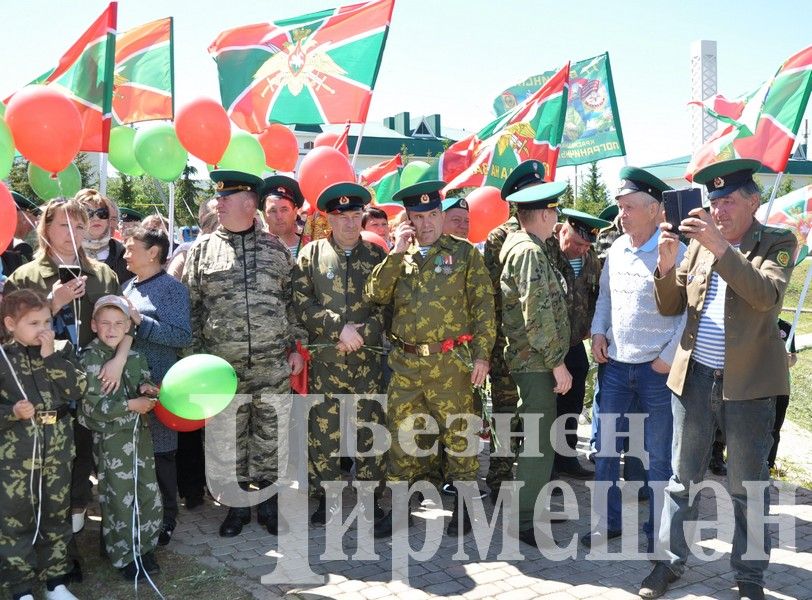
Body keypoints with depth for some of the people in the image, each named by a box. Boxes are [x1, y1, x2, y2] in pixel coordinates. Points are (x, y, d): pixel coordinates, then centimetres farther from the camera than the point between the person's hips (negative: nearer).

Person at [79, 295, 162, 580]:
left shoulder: (134, 356, 5)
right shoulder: (90, 359, -12)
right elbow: (91, 405, -16)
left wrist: (145, 388, -3)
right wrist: (130, 405, -18)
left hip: (140, 434, 6)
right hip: (111, 439, -5)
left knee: (149, 494, 11)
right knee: (119, 499, 4)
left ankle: (143, 548, 28)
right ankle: (123, 556, 20)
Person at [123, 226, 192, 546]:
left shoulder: (173, 288, -7)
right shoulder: (128, 287, 12)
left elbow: (183, 336, -16)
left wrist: (139, 319, -18)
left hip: (158, 383, -6)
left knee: (161, 452, 3)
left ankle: (166, 517, 18)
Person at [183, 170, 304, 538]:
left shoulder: (275, 249, 6)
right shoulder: (203, 249, 3)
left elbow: (291, 301, 9)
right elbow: (191, 306, 4)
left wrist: (295, 347, 5)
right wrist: (196, 356, 1)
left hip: (273, 364, 0)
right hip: (223, 365, 0)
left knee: (269, 434, 7)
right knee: (231, 436, 8)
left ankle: (268, 502, 23)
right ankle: (238, 504, 24)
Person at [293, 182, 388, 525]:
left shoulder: (376, 255, 8)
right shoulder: (311, 255, 5)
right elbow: (301, 304, -3)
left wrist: (361, 335, -10)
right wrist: (340, 327, -12)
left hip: (367, 358, 1)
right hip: (324, 359, 0)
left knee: (370, 428, 4)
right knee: (323, 431, 3)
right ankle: (326, 498, 17)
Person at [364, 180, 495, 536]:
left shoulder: (464, 253, 0)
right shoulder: (398, 257, 11)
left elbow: (483, 306, -2)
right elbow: (376, 295, -2)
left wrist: (482, 355, -8)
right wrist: (397, 252, -9)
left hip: (450, 361, -3)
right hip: (404, 362, 4)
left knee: (458, 432, 5)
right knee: (401, 433, 10)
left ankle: (463, 504, 21)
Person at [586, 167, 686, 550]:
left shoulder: (675, 253, -12)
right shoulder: (617, 249, 7)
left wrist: (669, 357, -13)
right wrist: (598, 332, 7)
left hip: (656, 370, -6)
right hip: (615, 364, 6)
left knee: (658, 457, 6)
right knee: (605, 448, 11)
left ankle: (658, 533, 22)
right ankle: (608, 521, 26)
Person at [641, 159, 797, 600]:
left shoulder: (778, 243, -2)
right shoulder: (700, 243, 7)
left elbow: (766, 295, -21)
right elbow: (670, 307, 6)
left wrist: (720, 246, -28)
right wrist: (667, 265, -12)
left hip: (748, 382, -3)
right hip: (694, 378, 3)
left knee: (747, 487, 8)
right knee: (682, 478, 11)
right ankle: (670, 562, 25)